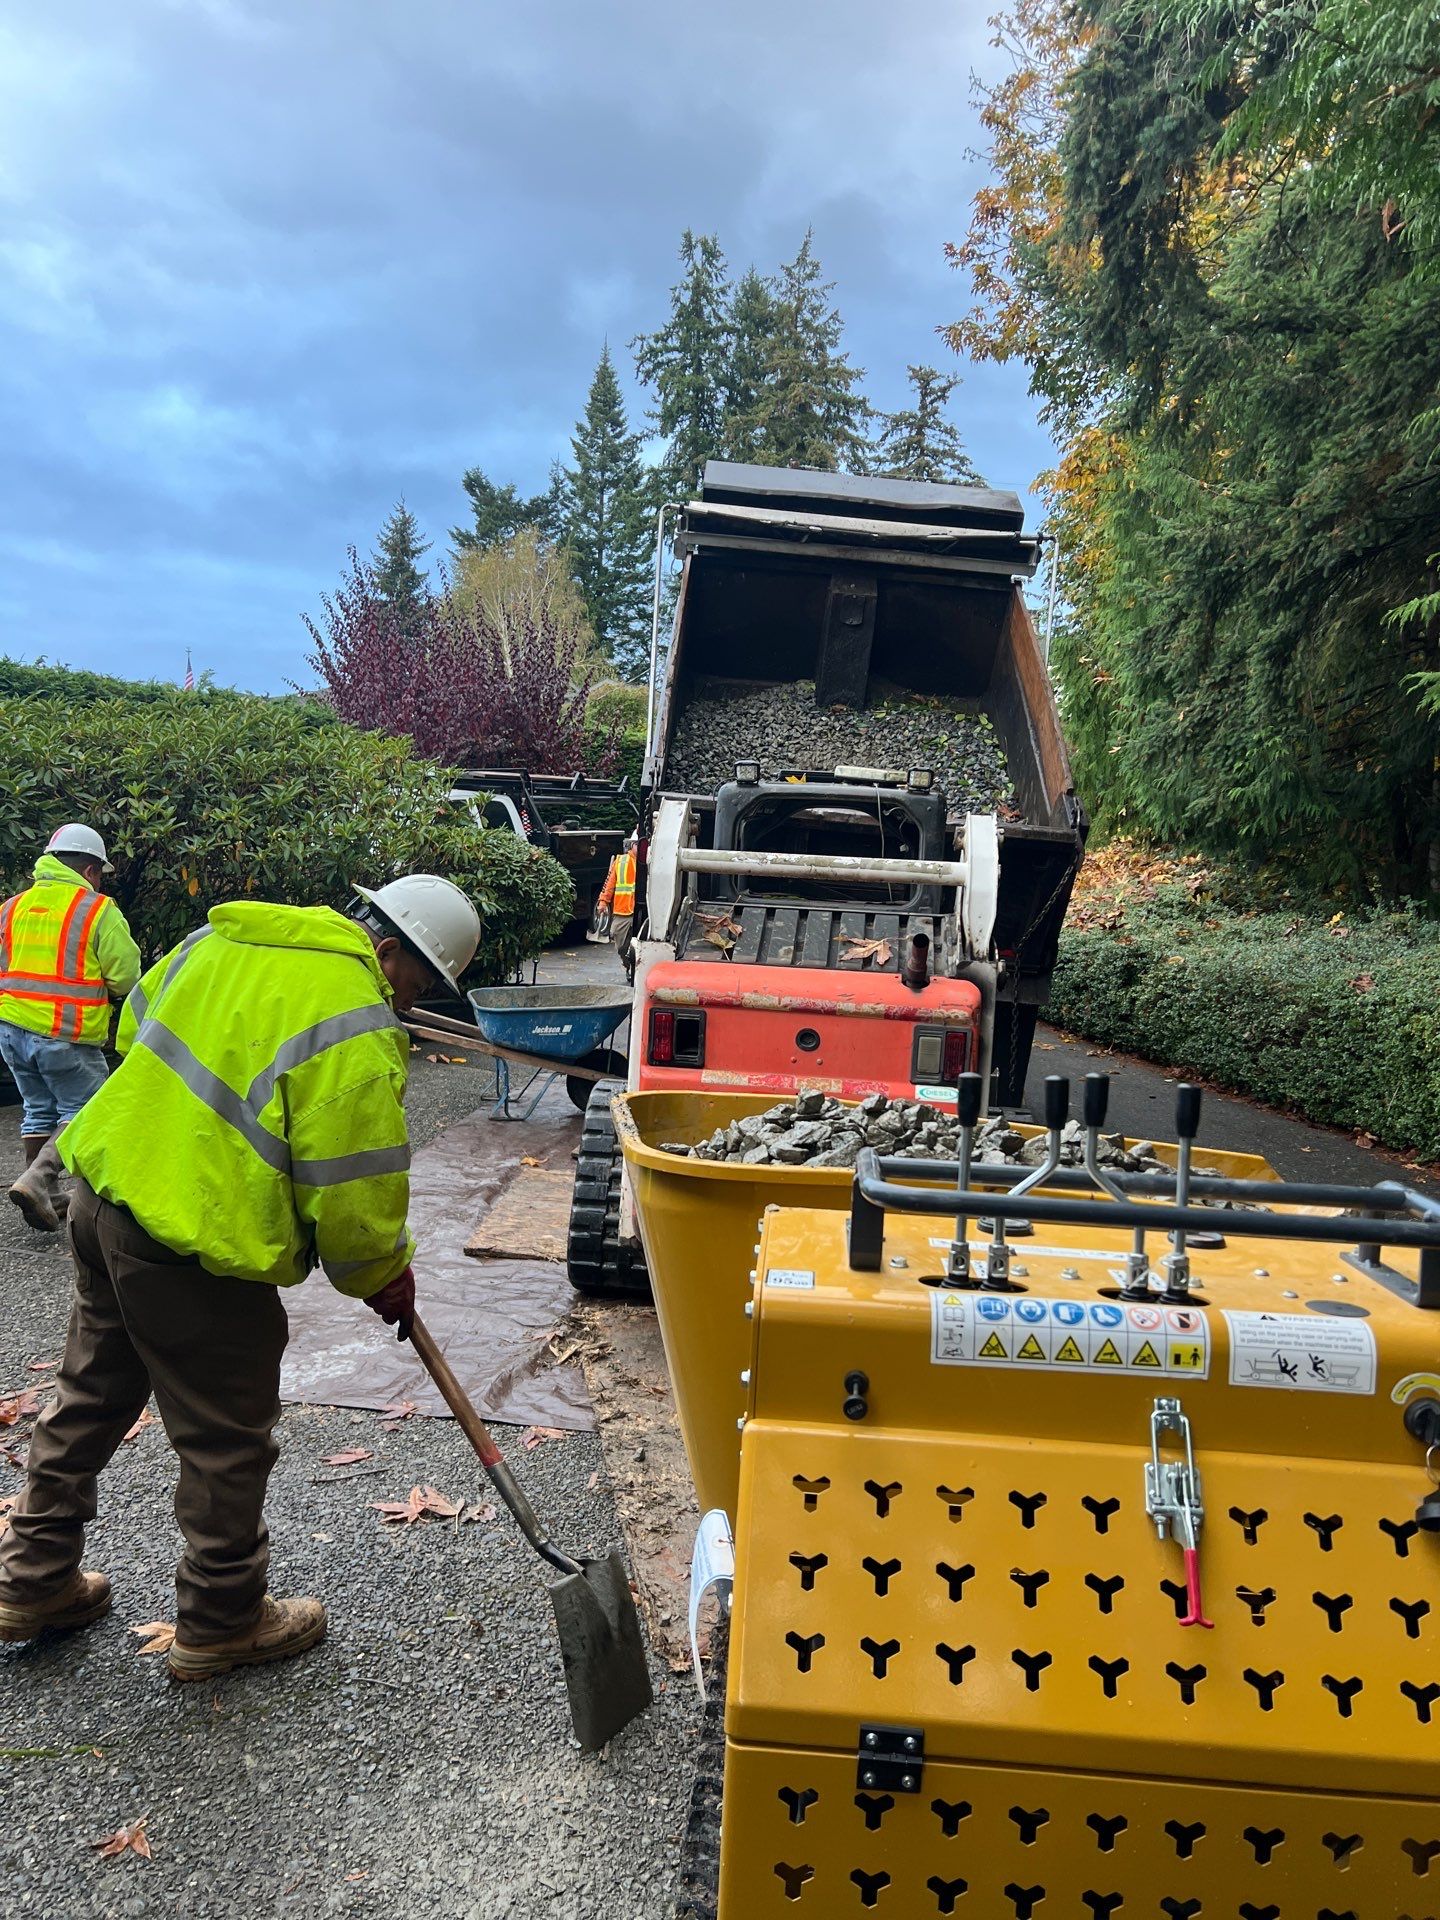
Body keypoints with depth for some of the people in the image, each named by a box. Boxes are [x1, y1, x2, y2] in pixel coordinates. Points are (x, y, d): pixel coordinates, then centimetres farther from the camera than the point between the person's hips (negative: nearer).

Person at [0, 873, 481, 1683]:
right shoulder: (356, 1030, -22)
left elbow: (138, 1022, 17)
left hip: (106, 1186, 9)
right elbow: (355, 1190, -19)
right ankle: (222, 1621, 29)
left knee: (91, 1398, 25)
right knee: (228, 1438, 11)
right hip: (193, 1250, -9)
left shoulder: (227, 936, 3)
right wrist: (384, 1276, 0)